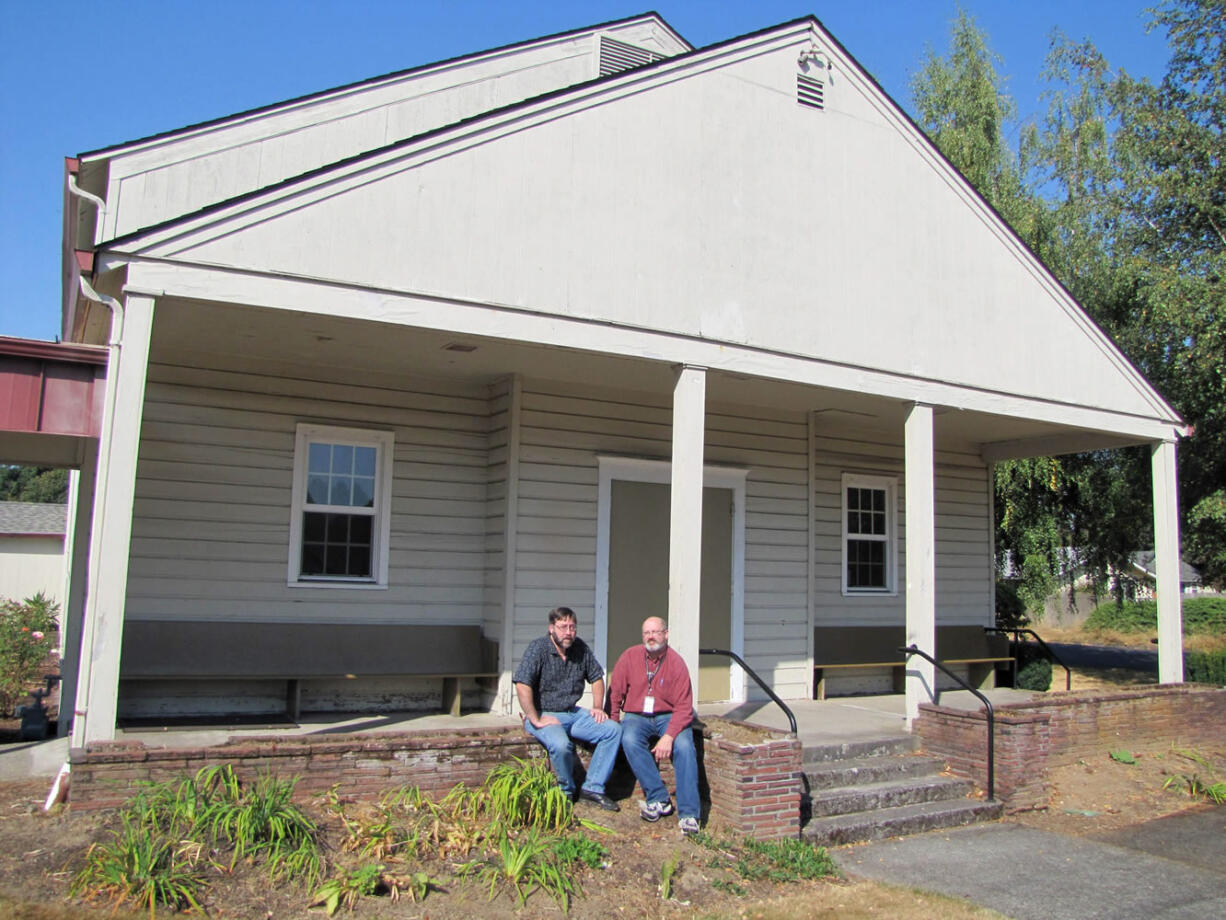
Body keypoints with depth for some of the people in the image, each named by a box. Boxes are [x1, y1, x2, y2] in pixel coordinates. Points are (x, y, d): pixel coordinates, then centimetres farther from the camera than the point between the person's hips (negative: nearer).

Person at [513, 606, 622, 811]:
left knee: (613, 730, -11)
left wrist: (597, 707, 8)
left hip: (573, 713, 6)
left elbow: (596, 677, 19)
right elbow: (522, 685, -22)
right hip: (545, 715, -6)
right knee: (561, 744, -34)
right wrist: (536, 720, -23)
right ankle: (567, 792, -5)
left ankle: (593, 788, -6)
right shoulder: (538, 648, -13)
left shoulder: (580, 648, 5)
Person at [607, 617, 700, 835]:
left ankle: (688, 813, -26)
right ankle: (659, 799, -23)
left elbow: (684, 708, -10)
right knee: (630, 740, -31)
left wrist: (669, 736, -23)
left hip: (668, 717, -1)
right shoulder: (630, 657, 0)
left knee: (684, 745, -29)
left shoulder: (676, 664, -6)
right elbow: (615, 693, 4)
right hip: (636, 716, 1)